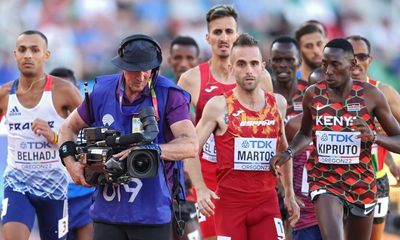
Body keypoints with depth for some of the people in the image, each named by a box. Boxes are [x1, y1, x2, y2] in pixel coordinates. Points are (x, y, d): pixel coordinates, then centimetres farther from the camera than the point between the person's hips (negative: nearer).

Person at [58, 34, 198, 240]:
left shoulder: (169, 95, -7)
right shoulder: (102, 91, 5)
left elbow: (191, 145, -18)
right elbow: (69, 127, 20)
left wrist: (150, 150, -32)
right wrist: (71, 163, 3)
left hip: (152, 214, -3)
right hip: (107, 210, 3)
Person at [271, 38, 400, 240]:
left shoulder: (370, 95, -5)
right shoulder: (313, 95, -1)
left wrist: (374, 137, -21)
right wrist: (288, 152, -2)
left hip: (361, 181, 1)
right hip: (324, 178, -1)